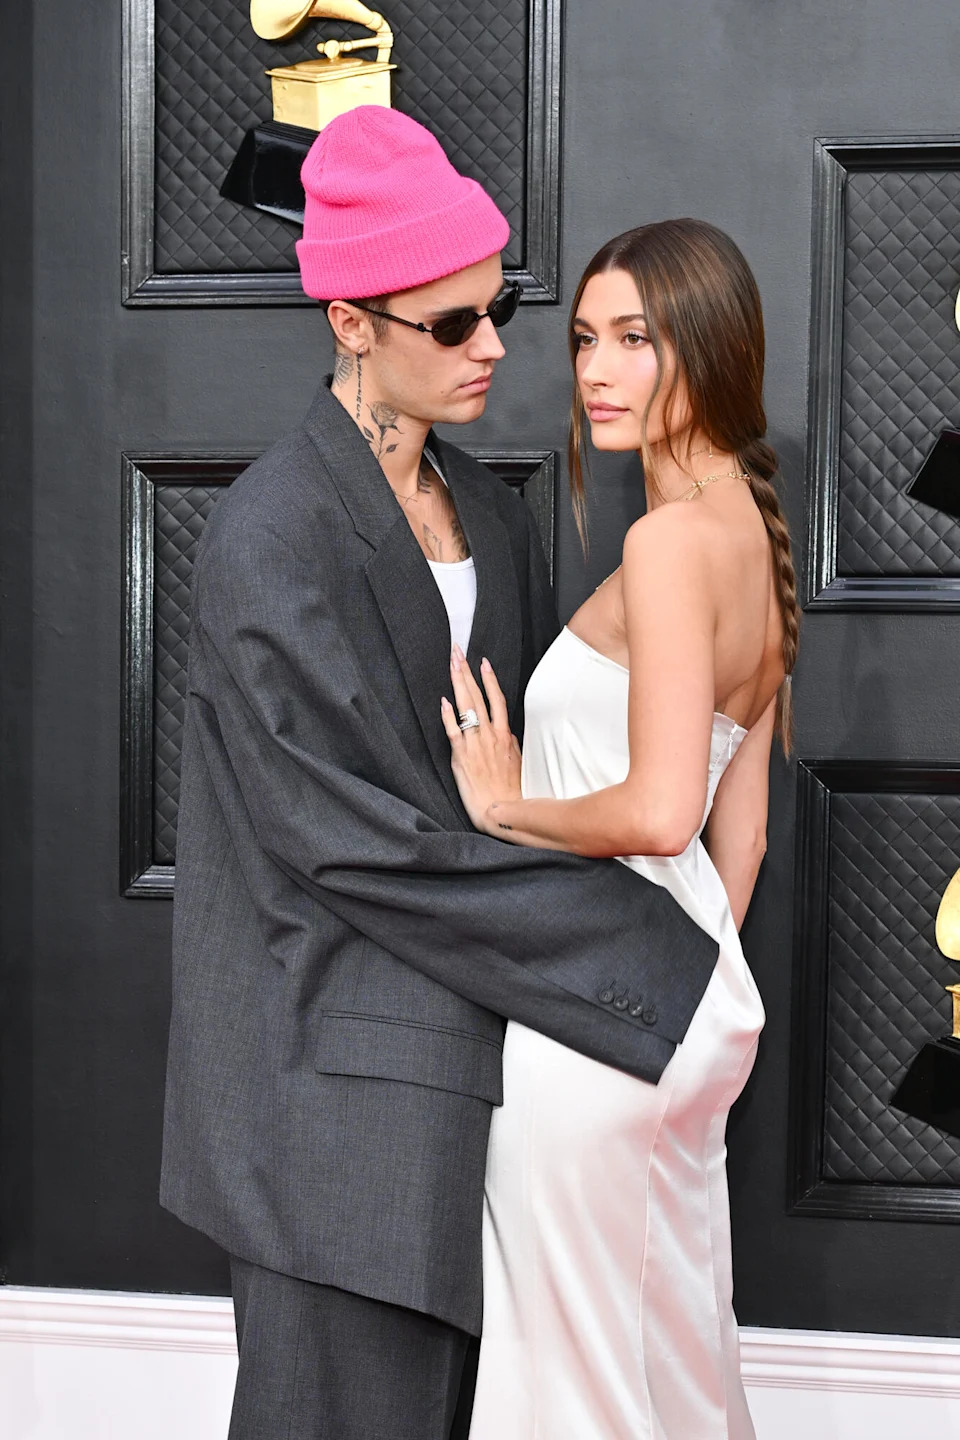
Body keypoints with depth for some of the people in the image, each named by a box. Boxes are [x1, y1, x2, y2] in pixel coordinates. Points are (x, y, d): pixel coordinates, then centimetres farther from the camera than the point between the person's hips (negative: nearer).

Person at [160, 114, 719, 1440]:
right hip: (337, 1066, -7)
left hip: (461, 1028, 7)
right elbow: (361, 837, -19)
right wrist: (661, 968, -17)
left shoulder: (491, 517, 11)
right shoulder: (270, 540, -14)